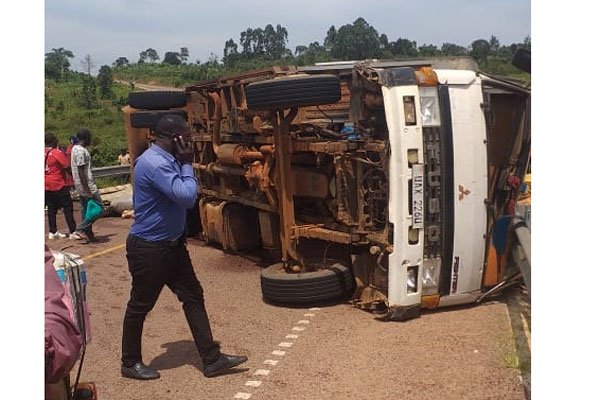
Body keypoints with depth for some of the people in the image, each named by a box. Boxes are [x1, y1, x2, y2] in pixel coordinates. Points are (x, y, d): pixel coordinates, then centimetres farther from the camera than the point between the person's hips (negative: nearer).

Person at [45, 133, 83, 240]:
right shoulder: (58, 153, -13)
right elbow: (68, 167, -14)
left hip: (47, 186, 7)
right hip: (59, 185, -7)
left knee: (51, 209, 12)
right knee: (67, 208, -2)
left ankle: (52, 232, 16)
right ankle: (72, 232, -3)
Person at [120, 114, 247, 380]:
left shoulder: (166, 160, 9)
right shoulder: (155, 163, -24)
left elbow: (184, 196, 15)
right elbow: (188, 197, -27)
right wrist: (187, 165, -17)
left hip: (172, 244, 10)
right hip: (149, 248, -10)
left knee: (193, 297, 9)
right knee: (140, 306, 8)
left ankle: (211, 359, 16)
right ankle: (130, 363, 28)